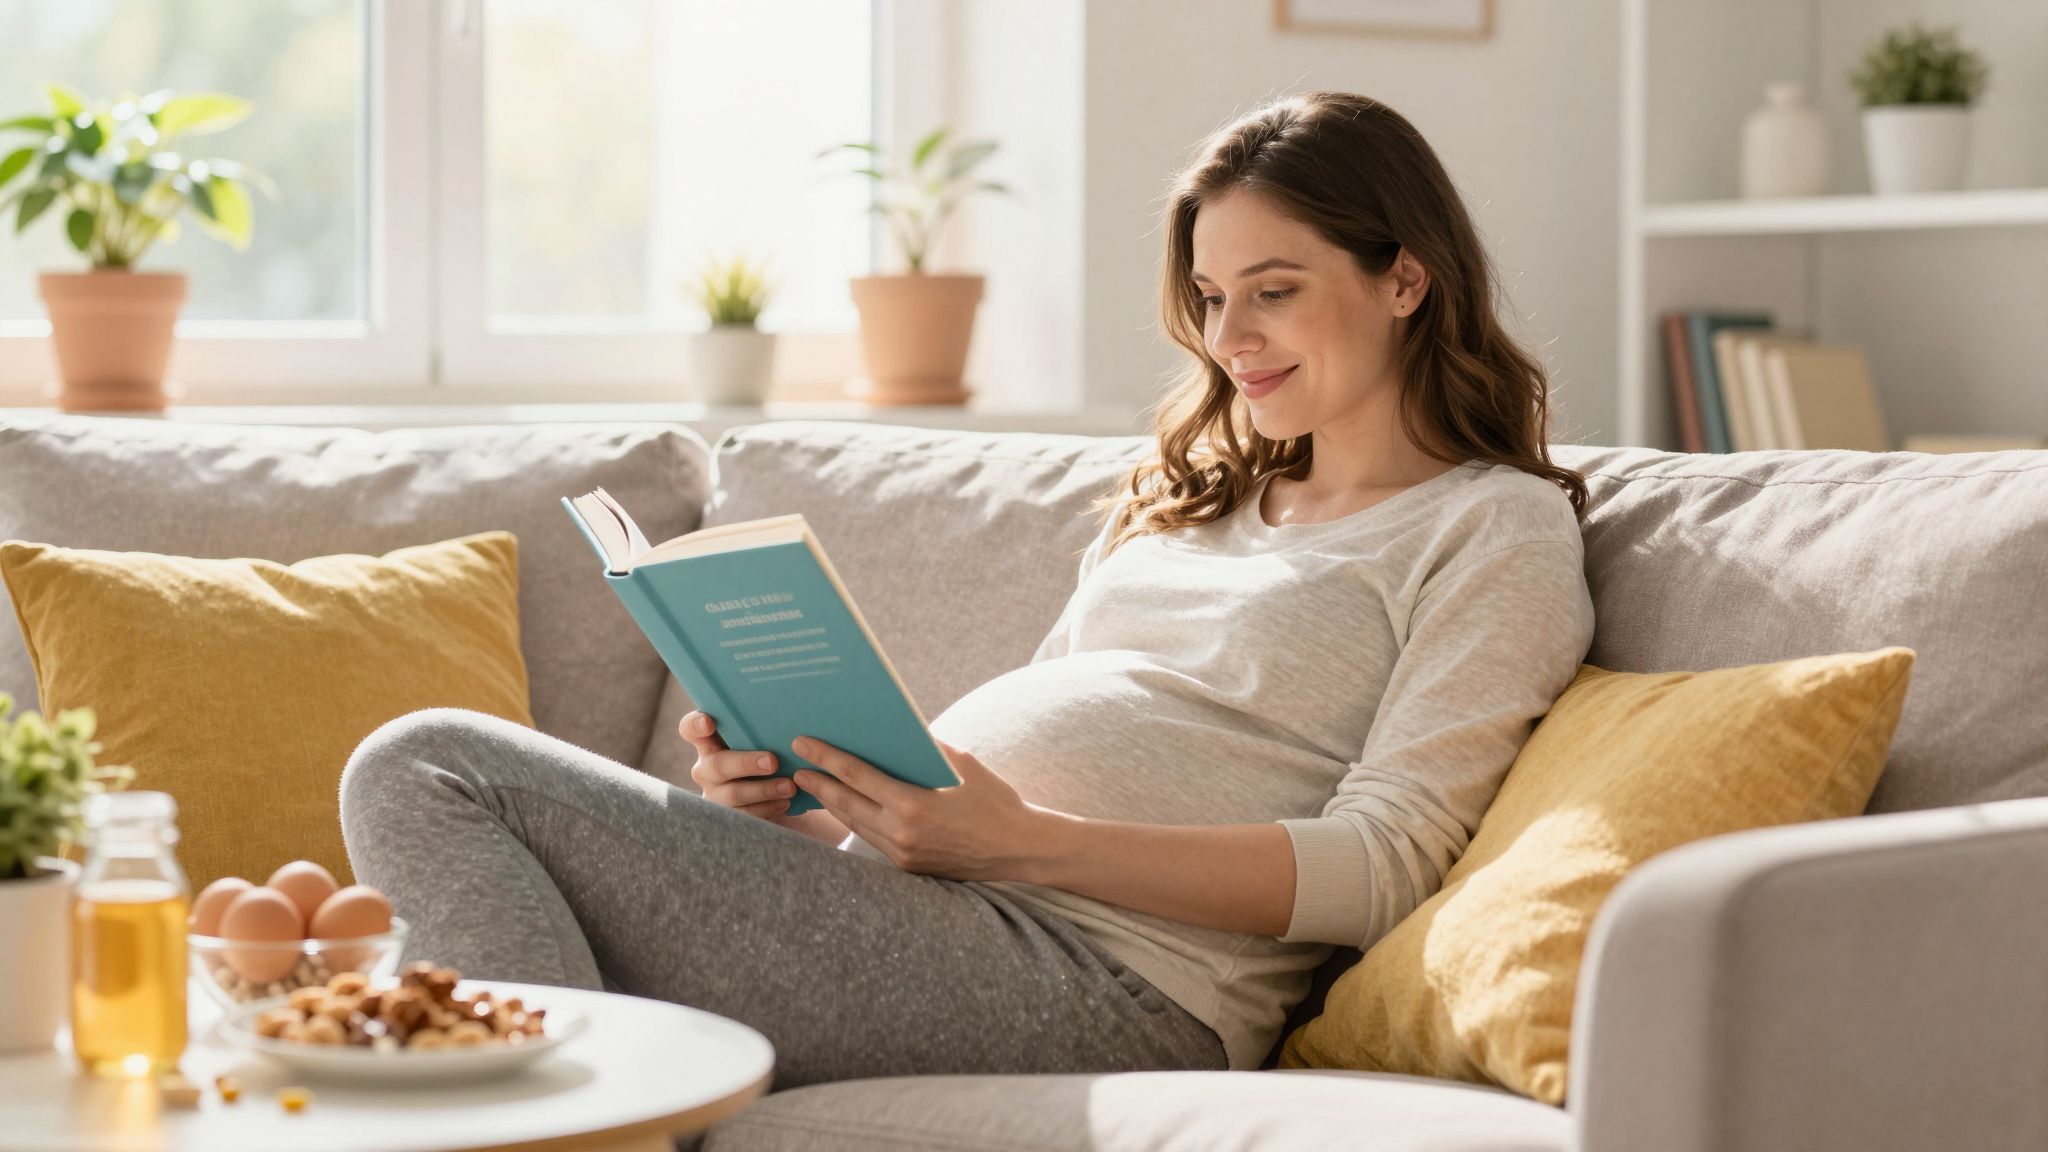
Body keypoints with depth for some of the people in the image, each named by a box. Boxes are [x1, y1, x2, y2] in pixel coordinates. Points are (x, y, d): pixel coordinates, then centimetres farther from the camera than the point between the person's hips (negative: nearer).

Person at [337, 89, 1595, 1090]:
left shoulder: (1501, 533, 4)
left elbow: (1377, 867, -9)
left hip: (1099, 976, -9)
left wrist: (1021, 838, -18)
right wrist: (801, 796, 1)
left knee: (430, 773, -17)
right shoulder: (1186, 501, 28)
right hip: (910, 912, 9)